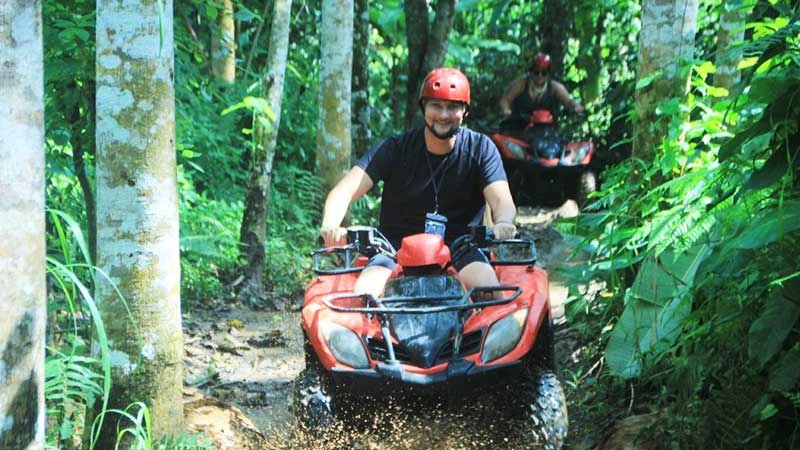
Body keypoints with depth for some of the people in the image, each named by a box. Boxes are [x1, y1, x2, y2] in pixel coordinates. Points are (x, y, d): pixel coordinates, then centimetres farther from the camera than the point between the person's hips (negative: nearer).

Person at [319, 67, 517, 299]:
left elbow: (502, 201, -12)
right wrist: (330, 226, -34)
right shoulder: (396, 148, -1)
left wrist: (502, 224, -38)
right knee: (362, 295, -26)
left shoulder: (480, 148, 1)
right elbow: (345, 191, -11)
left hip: (458, 249, 0)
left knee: (488, 288, -30)